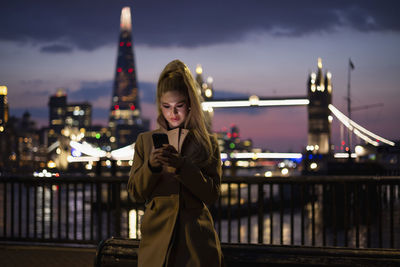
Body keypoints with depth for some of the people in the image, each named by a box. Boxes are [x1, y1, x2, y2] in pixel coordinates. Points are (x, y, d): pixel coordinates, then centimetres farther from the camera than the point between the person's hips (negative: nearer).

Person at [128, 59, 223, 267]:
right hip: (157, 238, 1)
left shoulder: (207, 143, 4)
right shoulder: (145, 140, 8)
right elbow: (136, 193, 2)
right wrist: (151, 165, -17)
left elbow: (212, 194, -6)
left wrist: (182, 165, -19)